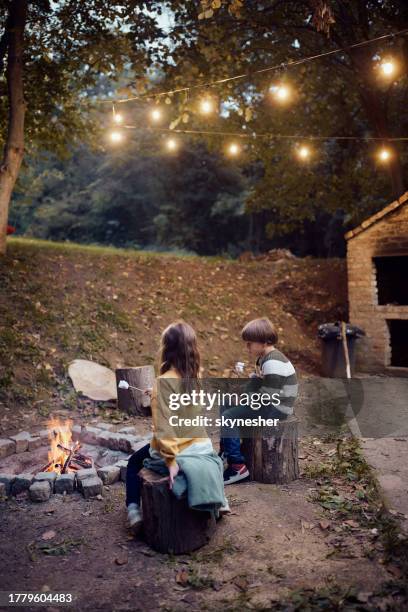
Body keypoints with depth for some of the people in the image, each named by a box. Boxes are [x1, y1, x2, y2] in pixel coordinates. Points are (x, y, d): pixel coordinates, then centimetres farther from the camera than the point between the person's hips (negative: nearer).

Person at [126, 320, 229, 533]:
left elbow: (163, 426, -25)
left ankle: (134, 511, 14)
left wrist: (171, 461, -23)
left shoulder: (164, 381, -21)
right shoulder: (197, 377, -2)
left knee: (134, 463, 24)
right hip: (200, 447, 5)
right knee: (212, 457, 42)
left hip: (175, 450, -5)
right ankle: (220, 501, 40)